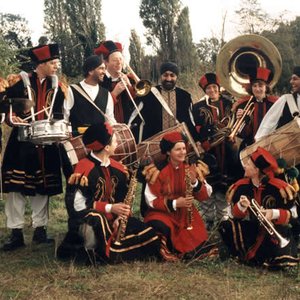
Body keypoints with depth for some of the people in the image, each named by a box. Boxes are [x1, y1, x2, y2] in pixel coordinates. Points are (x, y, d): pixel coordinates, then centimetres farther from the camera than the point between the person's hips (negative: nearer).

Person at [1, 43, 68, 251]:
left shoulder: (56, 86, 8)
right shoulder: (21, 82, -3)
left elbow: (60, 113, 13)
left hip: (47, 143, 3)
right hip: (22, 142, -3)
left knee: (43, 187, 7)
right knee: (17, 186, -3)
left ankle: (40, 229, 18)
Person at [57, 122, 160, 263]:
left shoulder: (117, 168, 8)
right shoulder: (84, 169, -14)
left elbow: (123, 199, 11)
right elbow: (79, 205, -18)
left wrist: (120, 216, -10)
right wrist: (110, 208, -20)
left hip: (114, 218, 7)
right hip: (90, 219, -7)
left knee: (150, 237, -8)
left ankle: (112, 251, 1)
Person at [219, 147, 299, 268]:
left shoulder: (278, 187, -14)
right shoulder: (241, 186, -4)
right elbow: (234, 214, -2)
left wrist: (274, 213, -26)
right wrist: (241, 206, -24)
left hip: (273, 230, -2)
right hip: (248, 229, 2)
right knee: (226, 227, -24)